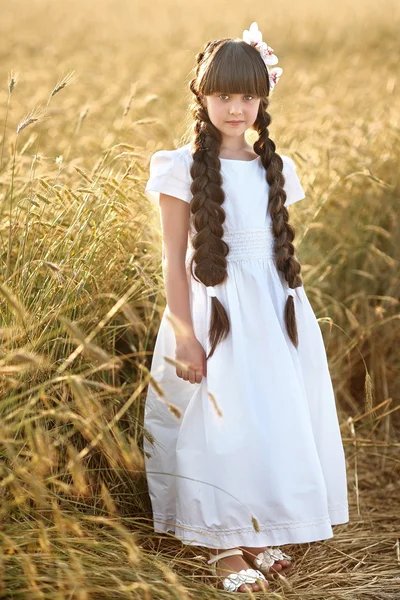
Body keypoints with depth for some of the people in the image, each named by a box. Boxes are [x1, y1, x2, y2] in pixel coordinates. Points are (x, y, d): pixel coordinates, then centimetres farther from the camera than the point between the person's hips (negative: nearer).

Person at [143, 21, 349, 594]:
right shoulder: (185, 169, -6)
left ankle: (258, 535, 23)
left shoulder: (274, 169, 8)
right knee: (220, 425, 0)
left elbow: (284, 250, 13)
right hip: (215, 314, -5)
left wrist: (294, 316, 11)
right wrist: (185, 335, -13)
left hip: (273, 313, 5)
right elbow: (173, 259, -8)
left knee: (276, 422, 7)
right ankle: (224, 546, 13)